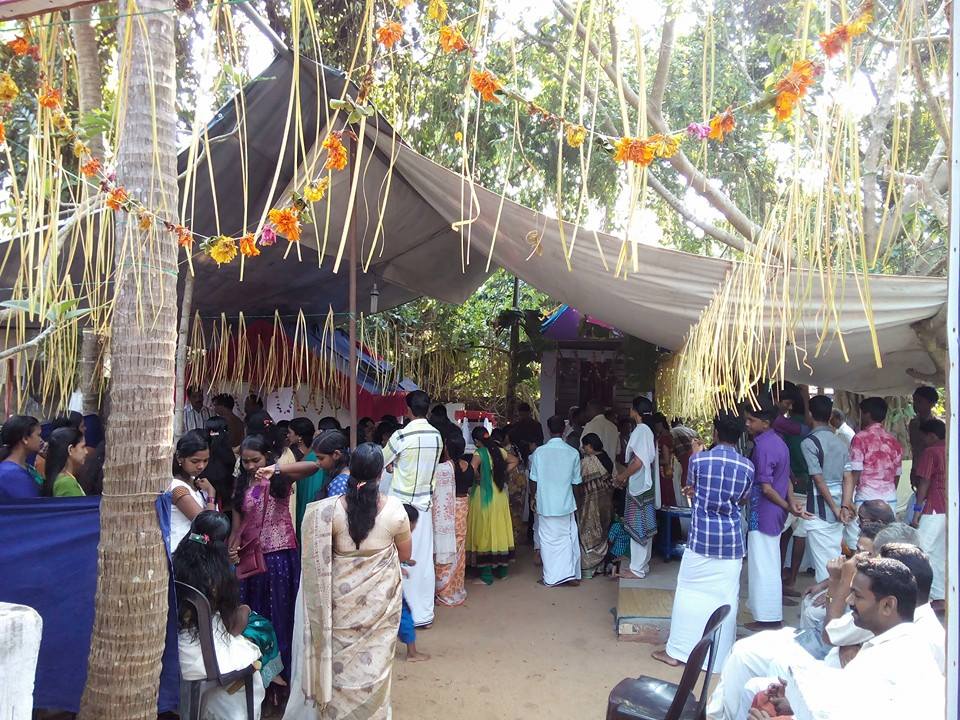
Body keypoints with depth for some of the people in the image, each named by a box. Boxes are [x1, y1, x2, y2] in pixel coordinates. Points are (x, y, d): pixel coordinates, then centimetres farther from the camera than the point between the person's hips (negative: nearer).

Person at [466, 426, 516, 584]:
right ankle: (501, 570, 26)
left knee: (485, 533, 2)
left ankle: (486, 576, 5)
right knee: (500, 531, 15)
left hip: (484, 496, -6)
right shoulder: (499, 450, 3)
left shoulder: (479, 453, -14)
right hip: (500, 495, 6)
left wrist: (479, 478, -12)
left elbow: (472, 469, -32)